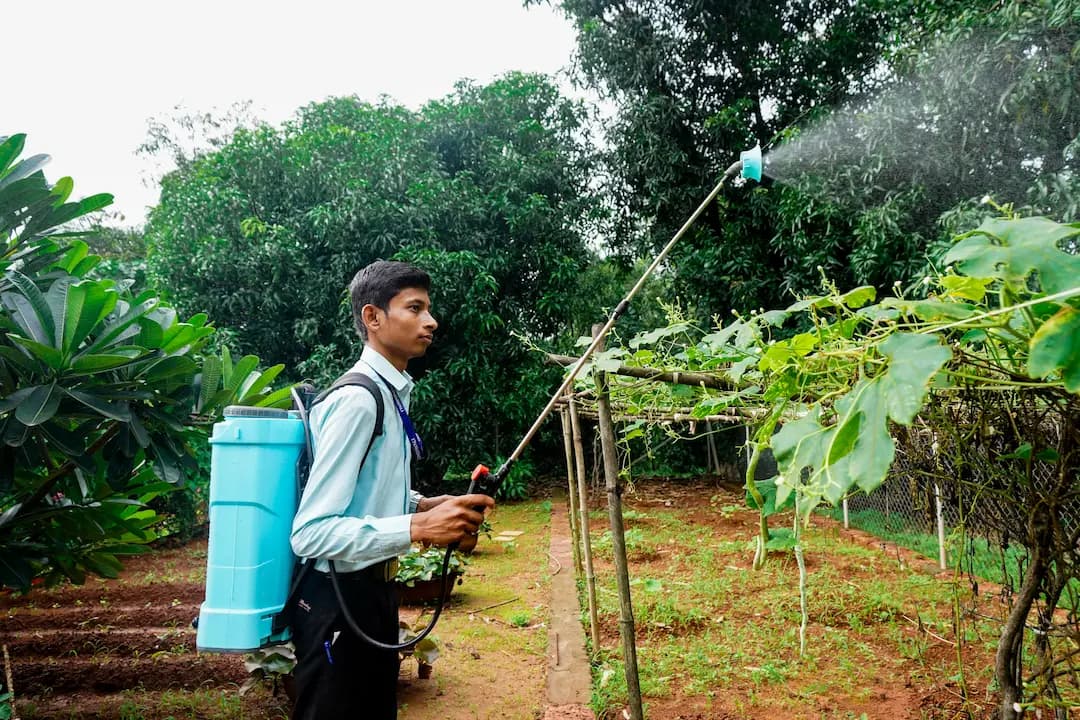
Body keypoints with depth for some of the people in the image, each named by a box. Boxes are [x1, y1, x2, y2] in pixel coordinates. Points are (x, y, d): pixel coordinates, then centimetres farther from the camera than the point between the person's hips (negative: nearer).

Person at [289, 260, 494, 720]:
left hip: (374, 589, 9)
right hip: (340, 599, -9)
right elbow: (311, 533, -27)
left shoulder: (391, 394, 5)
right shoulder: (356, 400, -23)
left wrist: (429, 506, 0)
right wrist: (417, 528, -30)